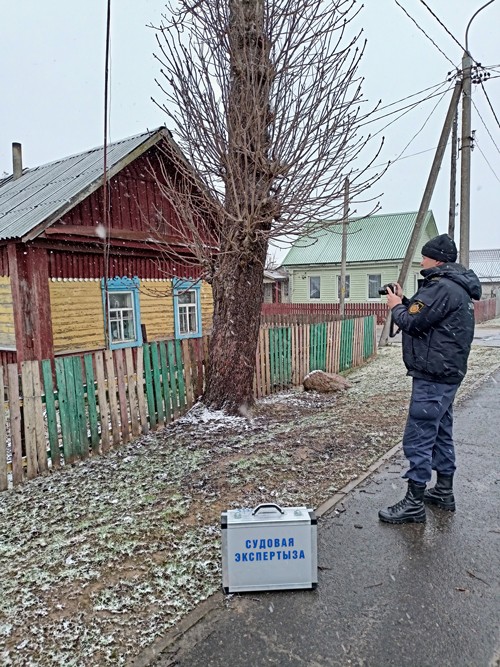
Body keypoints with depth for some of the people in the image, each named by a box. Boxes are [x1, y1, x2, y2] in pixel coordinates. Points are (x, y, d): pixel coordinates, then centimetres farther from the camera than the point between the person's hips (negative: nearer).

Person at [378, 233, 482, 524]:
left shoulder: (442, 287, -18)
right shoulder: (454, 287, 15)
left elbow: (412, 322, -20)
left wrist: (397, 306, -2)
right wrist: (405, 302, 7)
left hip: (433, 376, -11)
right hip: (445, 373, 11)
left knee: (419, 437, -6)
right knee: (441, 432, 18)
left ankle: (414, 504, 1)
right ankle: (444, 492, 31)